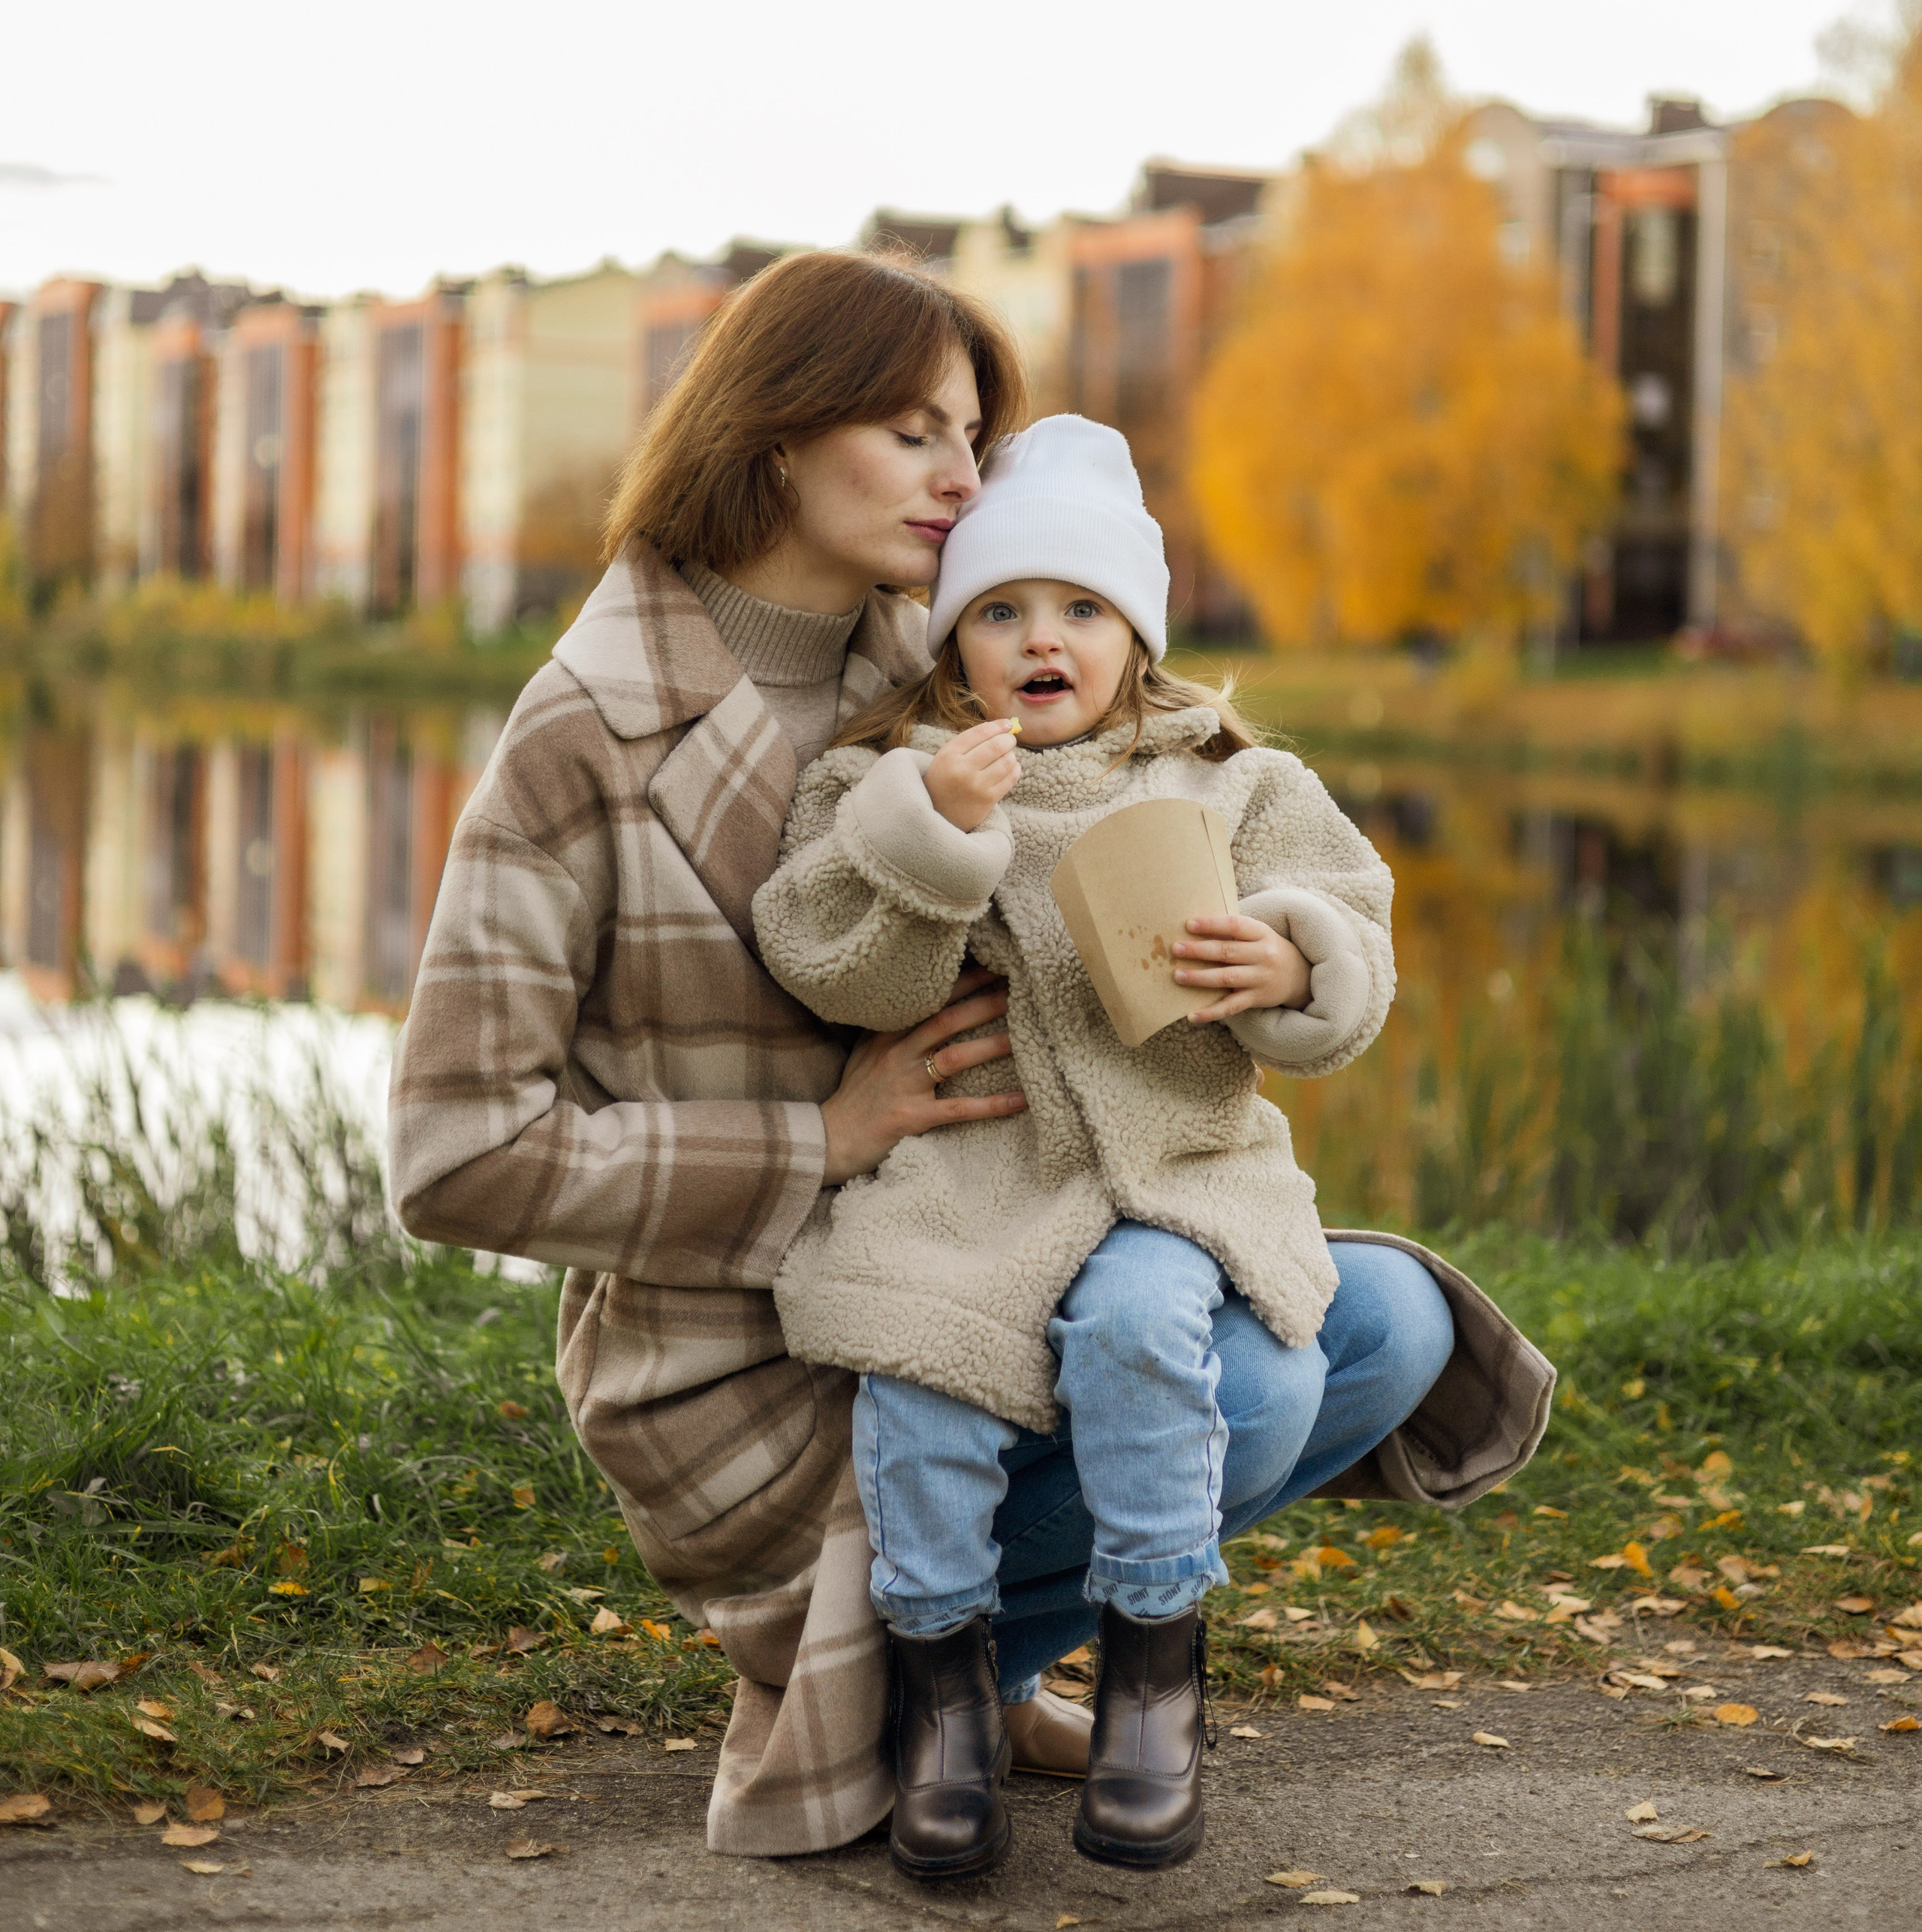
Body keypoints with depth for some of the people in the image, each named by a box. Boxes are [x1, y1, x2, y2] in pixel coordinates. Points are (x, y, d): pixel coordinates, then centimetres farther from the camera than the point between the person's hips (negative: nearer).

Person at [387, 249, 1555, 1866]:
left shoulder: (927, 682, 5)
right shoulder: (587, 747, -15)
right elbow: (461, 1155, -18)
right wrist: (822, 1144, -20)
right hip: (751, 1365, -7)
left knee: (1385, 1325, -1)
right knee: (1239, 1391, -25)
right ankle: (870, 1644, 2)